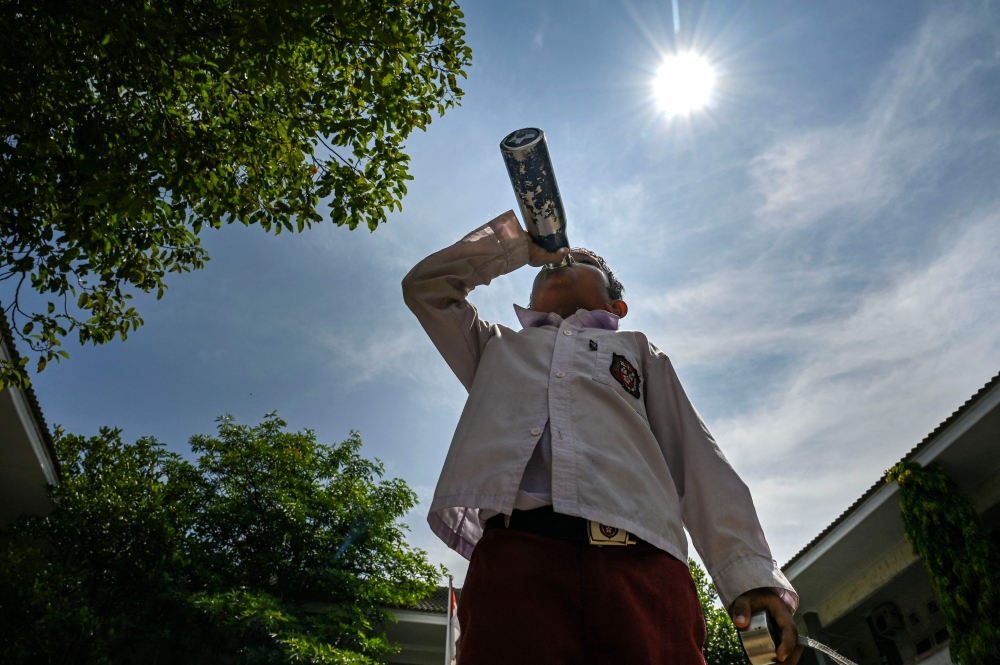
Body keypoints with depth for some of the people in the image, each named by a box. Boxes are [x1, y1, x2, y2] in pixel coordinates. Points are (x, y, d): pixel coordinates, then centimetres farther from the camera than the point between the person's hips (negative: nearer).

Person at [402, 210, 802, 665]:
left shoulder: (637, 350, 30)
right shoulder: (498, 346, 34)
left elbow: (698, 461, 19)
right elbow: (423, 285, 32)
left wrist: (749, 572, 4)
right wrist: (518, 241, 30)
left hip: (640, 559, 1)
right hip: (515, 550, 0)